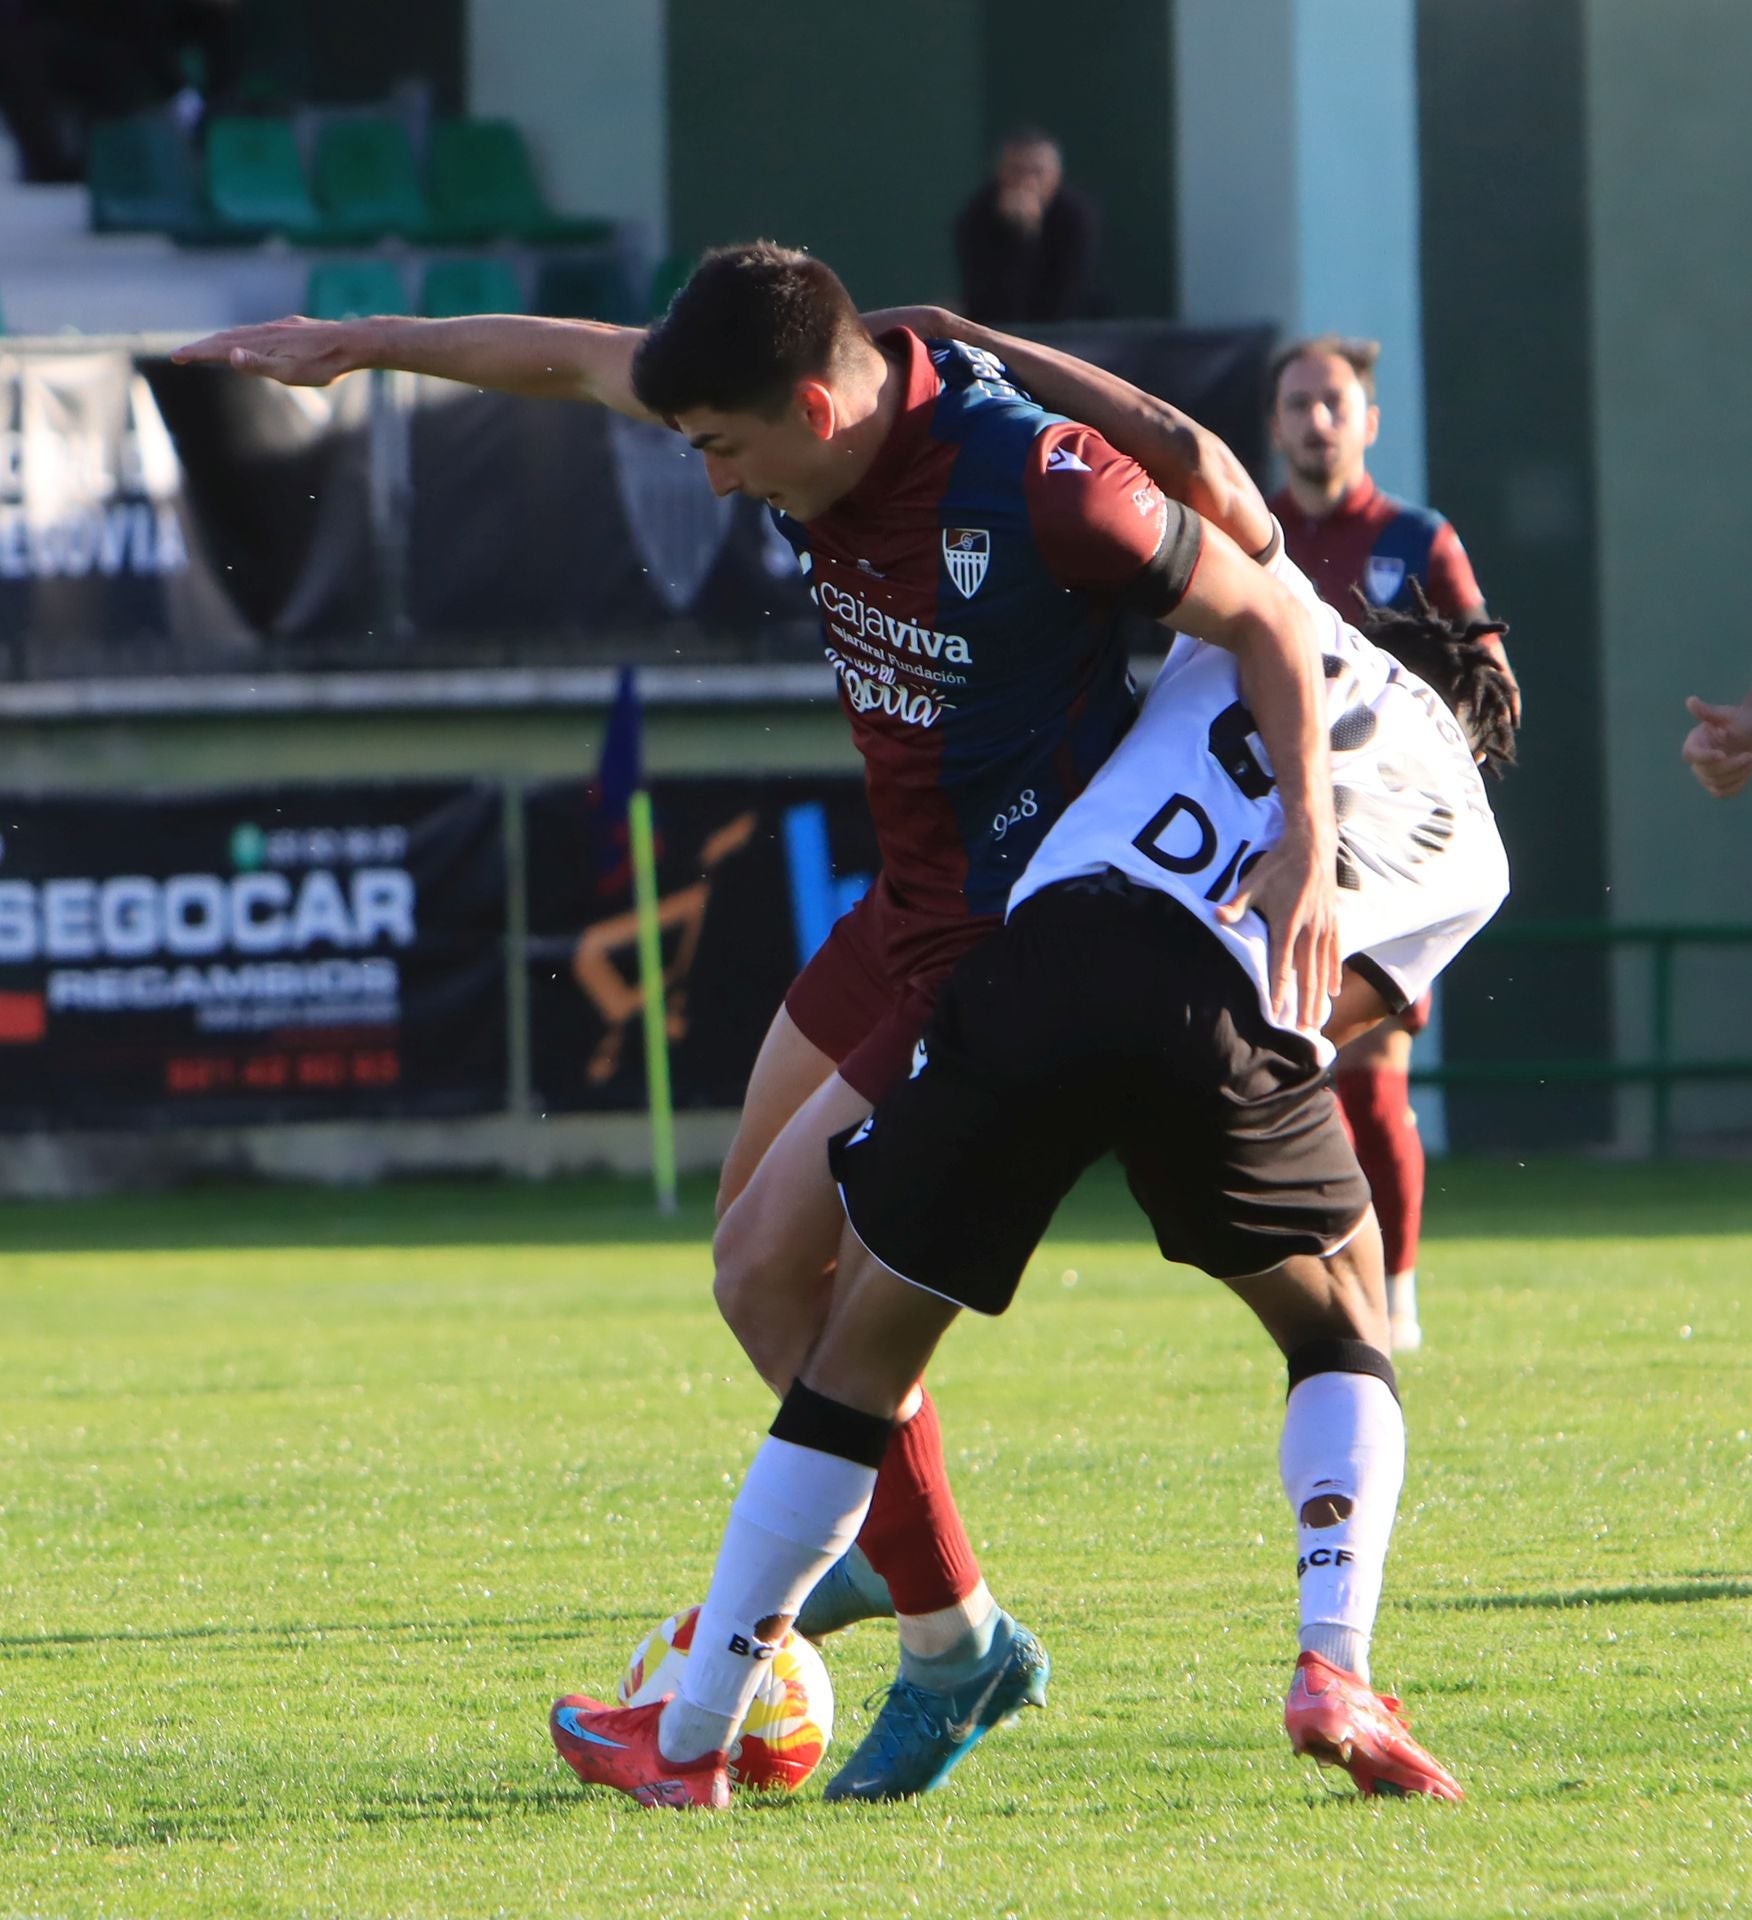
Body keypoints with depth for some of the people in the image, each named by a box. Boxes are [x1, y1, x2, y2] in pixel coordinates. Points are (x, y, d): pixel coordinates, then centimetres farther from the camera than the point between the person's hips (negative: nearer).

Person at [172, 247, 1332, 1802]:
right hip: (910, 899, 9)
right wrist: (362, 344, 16)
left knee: (770, 1270, -10)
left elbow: (1267, 609, -19)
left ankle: (955, 1643, 0)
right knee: (759, 1223, 20)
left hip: (1018, 938, -9)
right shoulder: (809, 412, -6)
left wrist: (1308, 846, -26)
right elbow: (577, 359, 11)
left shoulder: (1038, 488, -28)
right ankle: (891, 1540, 41)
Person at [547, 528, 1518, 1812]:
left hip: (1050, 946, 1)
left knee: (870, 1338, 14)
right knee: (1344, 1329, 27)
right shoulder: (1471, 844, 27)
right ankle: (1336, 1672, 6)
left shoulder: (1302, 627, 29)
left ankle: (687, 1745, 21)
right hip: (1236, 1009, -1)